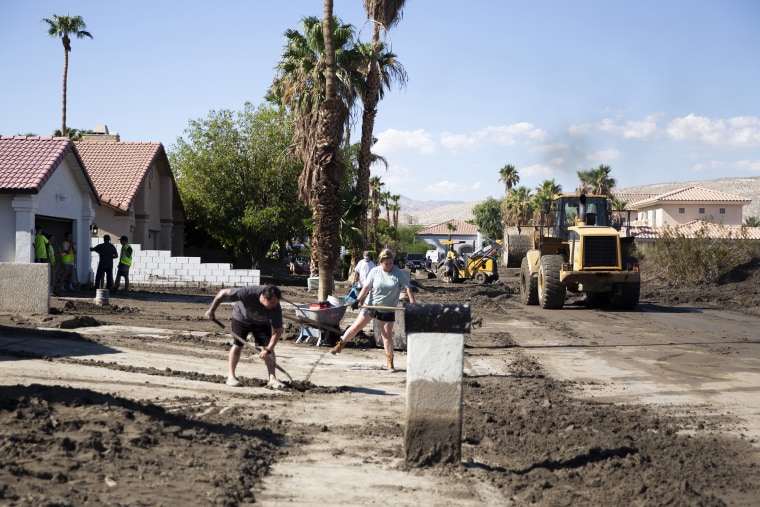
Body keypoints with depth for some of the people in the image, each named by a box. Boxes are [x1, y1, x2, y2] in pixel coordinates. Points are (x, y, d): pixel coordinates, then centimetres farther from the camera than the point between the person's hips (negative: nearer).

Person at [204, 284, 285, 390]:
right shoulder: (249, 293, -41)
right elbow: (223, 293, -30)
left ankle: (272, 379, -10)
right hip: (241, 318, -1)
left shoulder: (276, 309, -34)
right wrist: (211, 310, -27)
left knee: (269, 347, -10)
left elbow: (277, 331, -25)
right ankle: (231, 376, 3)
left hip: (262, 323, 2)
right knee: (237, 345, -8)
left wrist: (268, 349, -35)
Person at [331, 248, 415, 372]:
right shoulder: (375, 272, -6)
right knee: (356, 326, 1)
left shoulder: (399, 274, -8)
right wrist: (358, 300, -16)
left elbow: (408, 288, -9)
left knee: (387, 335, 1)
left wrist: (413, 304, -17)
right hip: (371, 305, 1)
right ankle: (340, 345, 19)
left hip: (387, 310, -1)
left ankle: (390, 362, 9)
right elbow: (367, 287, -6)